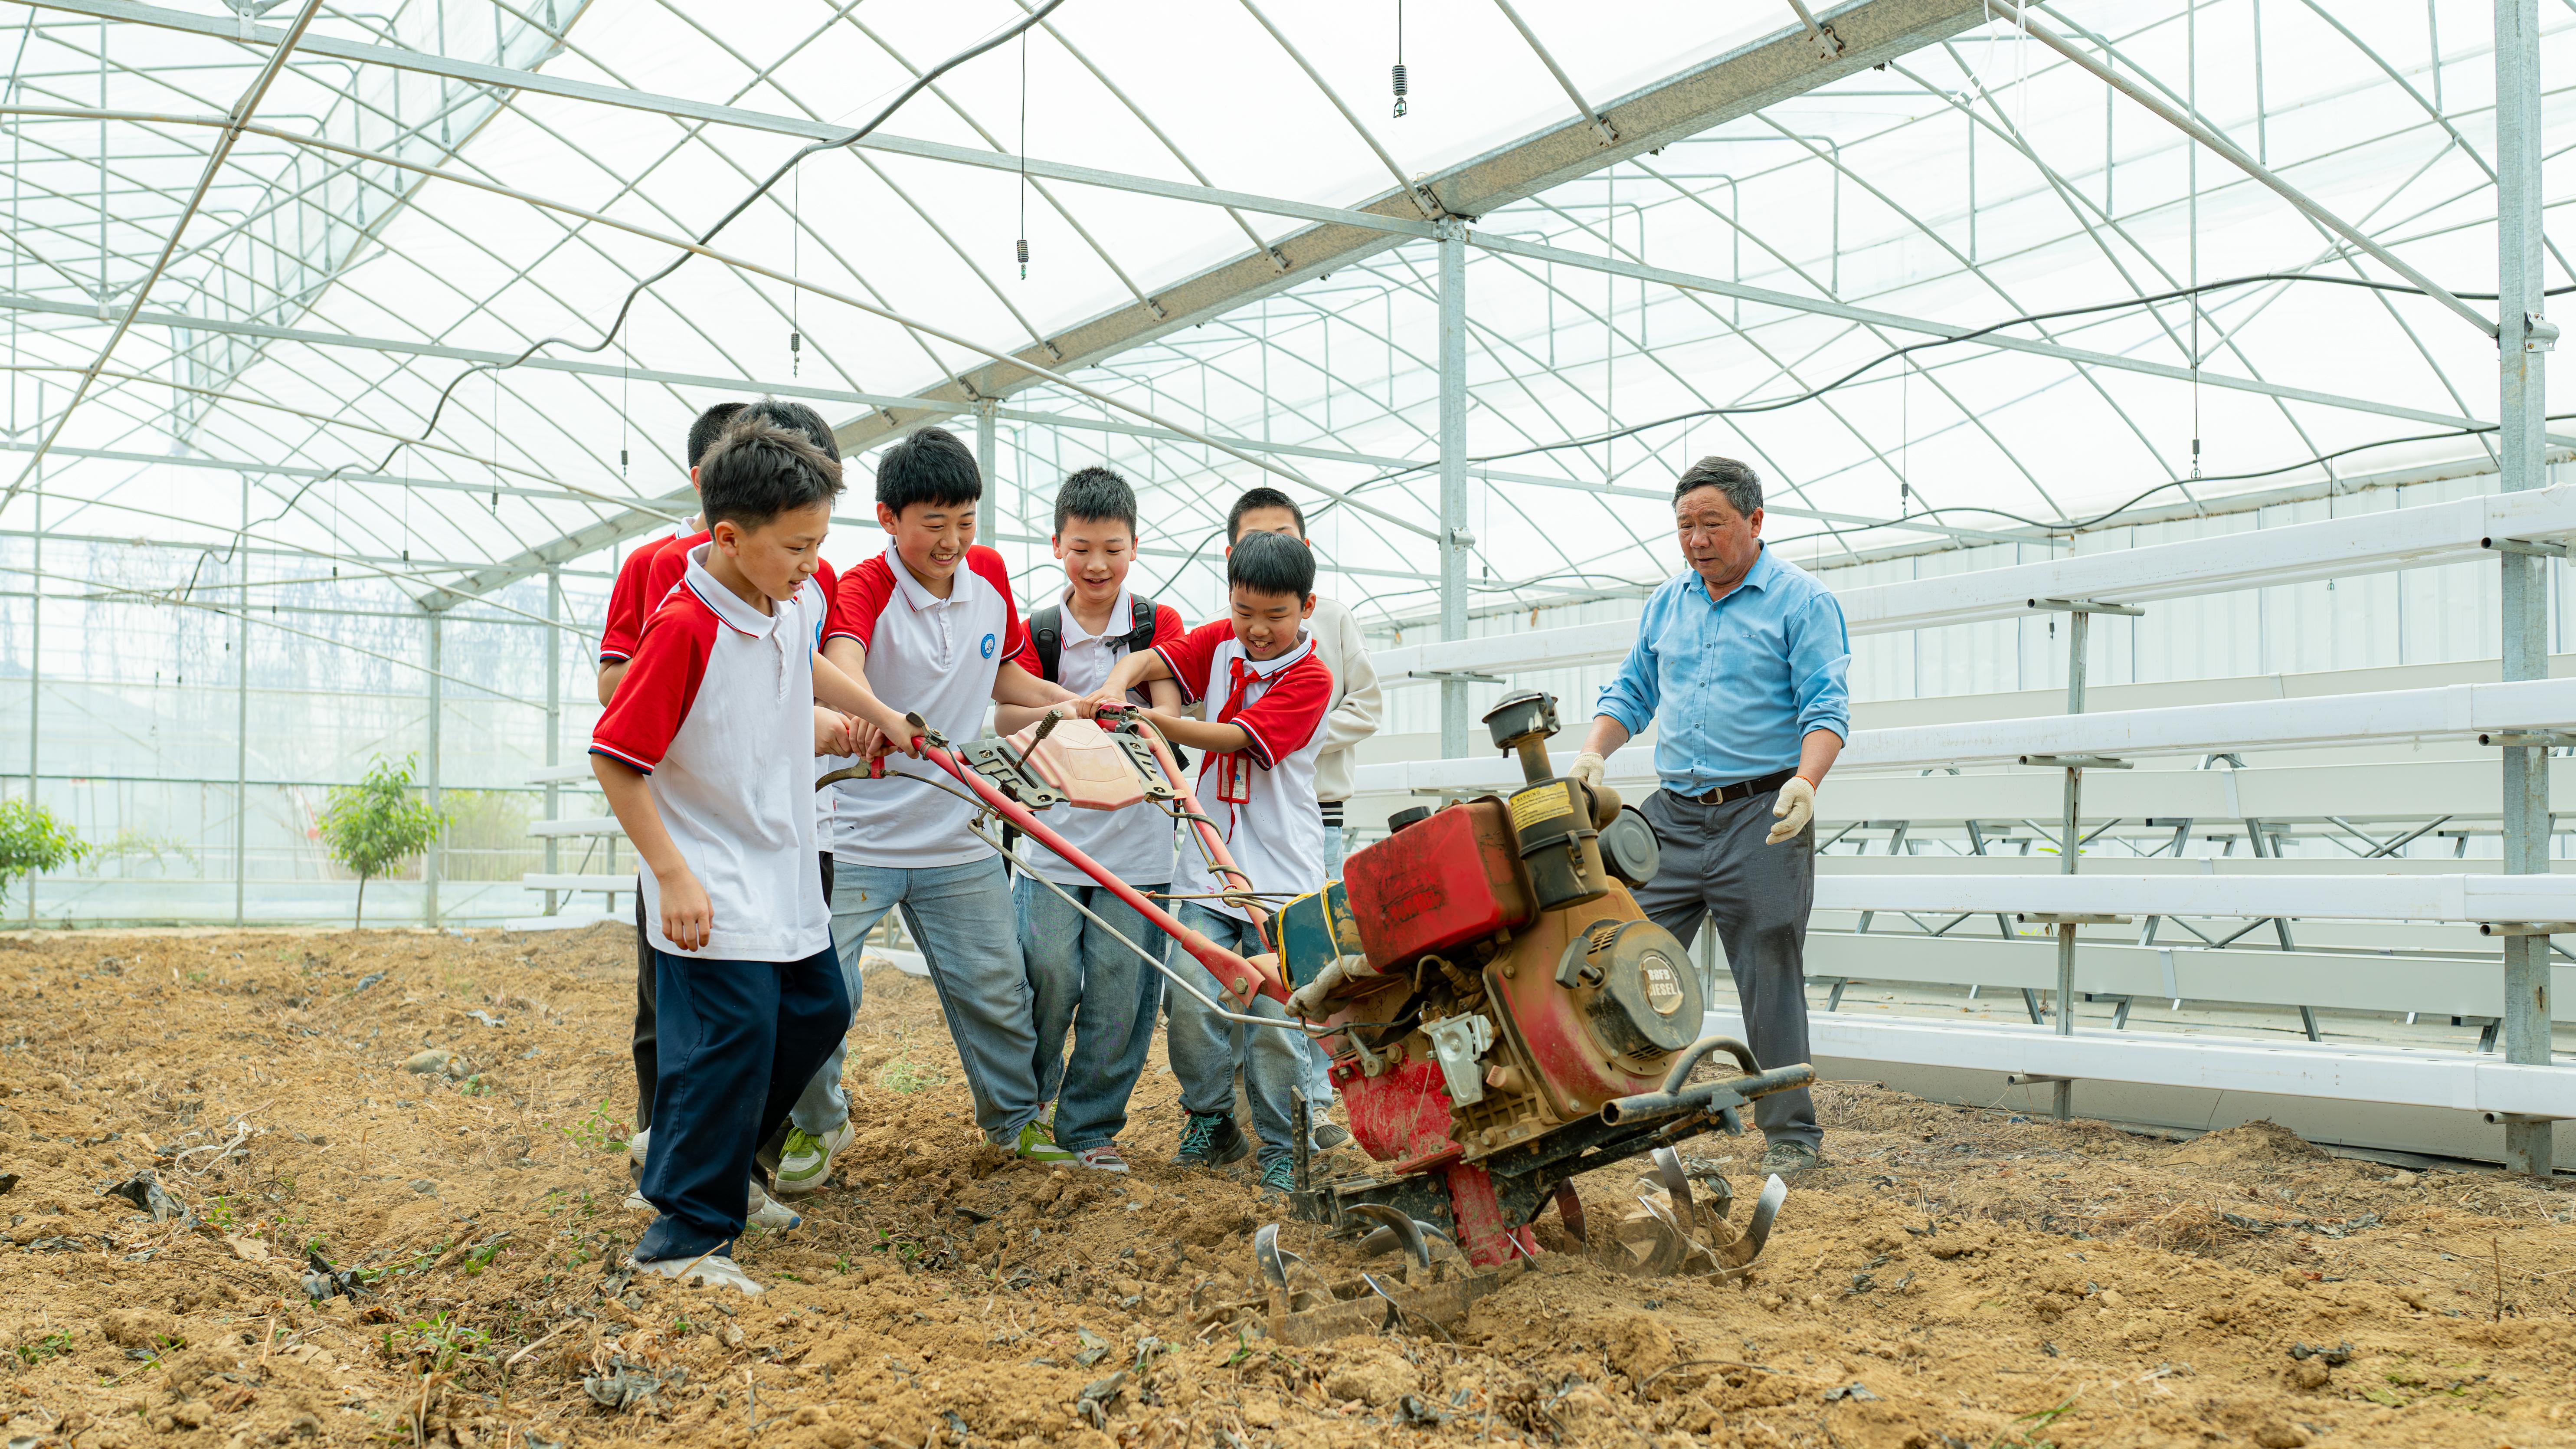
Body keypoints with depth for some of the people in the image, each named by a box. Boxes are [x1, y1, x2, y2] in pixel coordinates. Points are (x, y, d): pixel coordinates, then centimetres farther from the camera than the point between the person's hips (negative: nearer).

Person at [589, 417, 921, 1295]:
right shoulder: (684, 627, -23)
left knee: (818, 1011, 17)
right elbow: (614, 759, -21)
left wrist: (878, 714, 37)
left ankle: (719, 1166, 35)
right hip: (711, 888, -9)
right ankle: (685, 1234, 6)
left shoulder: (793, 601, 0)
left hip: (784, 870, 9)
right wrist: (672, 875, -23)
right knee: (733, 1042, -9)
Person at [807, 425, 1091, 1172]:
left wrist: (1072, 702, 1)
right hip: (854, 839, -4)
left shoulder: (990, 573, 2)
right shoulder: (863, 588, -15)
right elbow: (838, 667, -37)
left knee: (997, 991, 11)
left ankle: (1016, 1118, 33)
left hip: (958, 841, 4)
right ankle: (818, 1121, 23)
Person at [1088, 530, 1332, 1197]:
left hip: (1281, 873, -4)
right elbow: (1146, 660, 3)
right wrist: (1115, 688, -20)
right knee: (1192, 999, -5)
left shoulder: (1309, 676, -8)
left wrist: (1155, 720, -28)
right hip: (1211, 862, 4)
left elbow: (1232, 738, -17)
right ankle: (1211, 1123, 16)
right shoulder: (1220, 641, 10)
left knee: (1276, 1017, -4)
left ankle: (1283, 1149, 12)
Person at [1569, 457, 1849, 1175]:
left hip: (1761, 818, -5)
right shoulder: (1667, 602, 15)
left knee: (1771, 979, -2)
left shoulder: (1802, 601, -2)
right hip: (1674, 813, 5)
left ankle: (1791, 1134, 10)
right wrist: (1593, 751, 3)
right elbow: (1632, 692, 21)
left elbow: (1826, 707, -9)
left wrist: (1805, 781, -27)